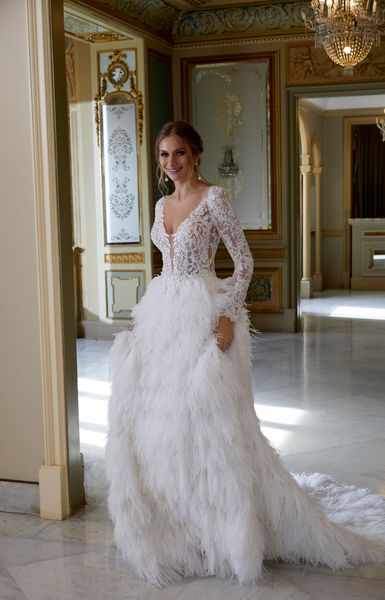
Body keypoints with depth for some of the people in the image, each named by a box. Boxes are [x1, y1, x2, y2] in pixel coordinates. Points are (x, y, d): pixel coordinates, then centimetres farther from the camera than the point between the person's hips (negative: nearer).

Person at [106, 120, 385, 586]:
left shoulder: (214, 198, -7)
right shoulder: (162, 204, 14)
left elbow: (244, 261, -10)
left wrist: (228, 316, -19)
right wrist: (143, 313, 18)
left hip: (201, 315, -7)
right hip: (162, 314, 8)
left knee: (206, 417, -4)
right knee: (157, 415, 10)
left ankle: (220, 526, 12)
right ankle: (172, 521, 27)